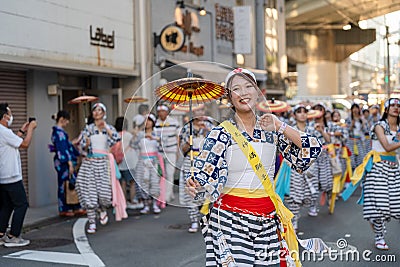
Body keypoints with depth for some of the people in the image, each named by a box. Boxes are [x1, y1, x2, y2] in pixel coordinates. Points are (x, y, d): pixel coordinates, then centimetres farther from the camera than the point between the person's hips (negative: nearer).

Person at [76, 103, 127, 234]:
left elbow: (116, 138, -10)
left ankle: (103, 211, 27)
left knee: (105, 191, -8)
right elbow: (83, 146, 3)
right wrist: (87, 144, -18)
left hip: (104, 163, 0)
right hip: (90, 162, 0)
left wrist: (106, 127, -9)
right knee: (89, 191, -5)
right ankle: (92, 223, 1)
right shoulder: (88, 128, 8)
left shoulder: (109, 127, 9)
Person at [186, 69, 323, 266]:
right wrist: (195, 186, -31)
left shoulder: (271, 129, 7)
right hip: (230, 218, -3)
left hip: (267, 219, 3)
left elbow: (312, 150, 2)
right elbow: (207, 177, -9)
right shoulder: (222, 133, -3)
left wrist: (280, 126, -5)